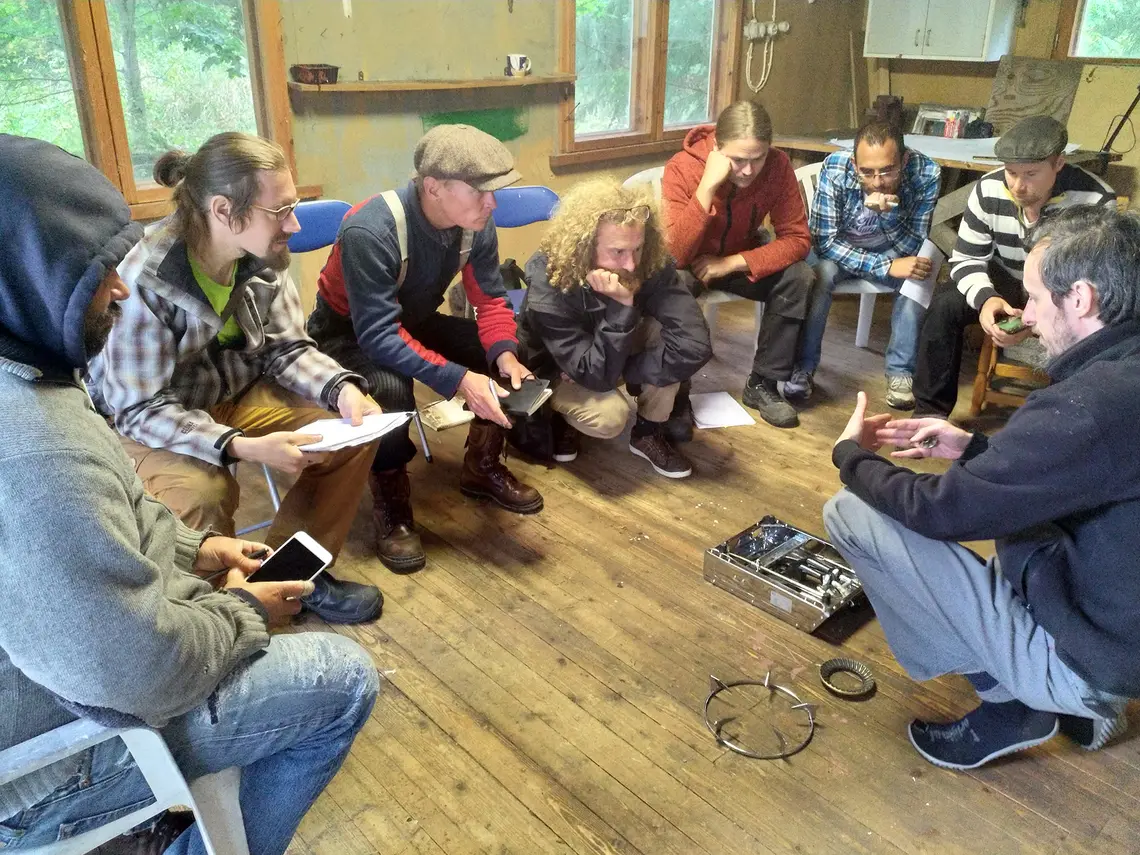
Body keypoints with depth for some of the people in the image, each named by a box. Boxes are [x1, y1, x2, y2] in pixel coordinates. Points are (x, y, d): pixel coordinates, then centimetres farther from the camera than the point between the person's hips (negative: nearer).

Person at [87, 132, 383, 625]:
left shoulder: (263, 259, -12)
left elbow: (287, 348, -3)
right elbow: (141, 411, -27)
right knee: (204, 490, -36)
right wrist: (241, 447, -39)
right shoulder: (142, 282, -30)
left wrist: (343, 389, -23)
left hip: (235, 395, 6)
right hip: (144, 424, -6)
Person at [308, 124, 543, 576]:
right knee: (392, 388, -37)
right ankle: (390, 500, -10)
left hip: (413, 320, 6)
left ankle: (481, 467, 8)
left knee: (507, 356, -12)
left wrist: (505, 356, -28)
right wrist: (459, 380, -44)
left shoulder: (475, 224, -17)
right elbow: (379, 336, -38)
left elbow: (491, 299, -7)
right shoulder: (371, 229, -36)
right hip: (348, 332, -6)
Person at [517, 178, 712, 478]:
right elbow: (597, 376, -35)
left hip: (611, 352, 4)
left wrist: (619, 372, -32)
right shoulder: (548, 289, -35)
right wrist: (621, 305, -47)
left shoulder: (650, 265, -28)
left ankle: (648, 433, -4)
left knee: (665, 333, -26)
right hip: (555, 370, -4)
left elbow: (694, 345, -37)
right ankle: (562, 414, 3)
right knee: (610, 415, -33)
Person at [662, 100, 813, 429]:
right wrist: (708, 186, -43)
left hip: (741, 260, 3)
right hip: (690, 264, -3)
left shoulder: (777, 166, -19)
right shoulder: (682, 168, -28)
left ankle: (763, 384, -8)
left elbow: (797, 238, -18)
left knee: (799, 277, -23)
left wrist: (732, 263, -30)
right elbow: (674, 255, -35)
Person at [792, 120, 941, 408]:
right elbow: (823, 240, -25)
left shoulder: (926, 173, -25)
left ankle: (901, 371, -14)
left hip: (892, 250, 1)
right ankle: (803, 367, -17)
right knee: (820, 271, -32)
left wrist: (888, 213, -40)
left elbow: (912, 249, -20)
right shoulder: (836, 168, -29)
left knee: (918, 276, -29)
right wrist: (886, 267, -34)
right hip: (839, 250, -1)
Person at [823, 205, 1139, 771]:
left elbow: (939, 510, -22)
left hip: (1080, 657, -9)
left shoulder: (1088, 405, -30)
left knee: (849, 513, -15)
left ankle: (1005, 706, 2)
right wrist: (973, 449, 9)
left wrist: (851, 454, -4)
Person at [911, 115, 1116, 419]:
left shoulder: (1096, 201, -23)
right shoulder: (988, 189, -15)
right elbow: (966, 259, -9)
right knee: (943, 306, -23)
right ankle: (930, 413, -12)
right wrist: (985, 298, -33)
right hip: (1007, 283, 3)